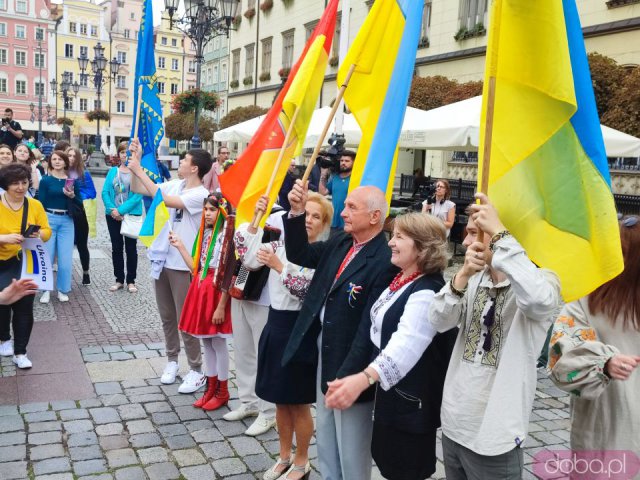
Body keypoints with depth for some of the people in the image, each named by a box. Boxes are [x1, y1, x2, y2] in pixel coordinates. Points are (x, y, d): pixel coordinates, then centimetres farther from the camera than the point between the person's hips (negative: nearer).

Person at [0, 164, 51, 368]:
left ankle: (20, 352, 12)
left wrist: (39, 234, -20)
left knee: (25, 306, 0)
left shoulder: (35, 205, -1)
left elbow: (47, 231, 1)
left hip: (27, 263, 1)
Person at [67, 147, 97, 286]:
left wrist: (78, 196, -17)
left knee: (82, 244, 9)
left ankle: (86, 273, 24)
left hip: (79, 213, 0)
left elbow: (92, 192, -3)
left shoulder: (84, 174, 1)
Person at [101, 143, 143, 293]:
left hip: (132, 215, -3)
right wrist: (112, 209, -15)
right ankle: (119, 279, 20)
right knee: (116, 247, 10)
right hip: (113, 215, 3)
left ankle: (131, 281, 14)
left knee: (131, 248, 4)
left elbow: (138, 194, -15)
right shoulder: (112, 171, 6)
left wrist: (121, 210, -19)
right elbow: (105, 192, 0)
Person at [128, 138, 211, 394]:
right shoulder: (175, 184, 5)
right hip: (162, 260, 7)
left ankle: (196, 370, 12)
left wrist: (139, 170, -21)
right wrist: (137, 160, 2)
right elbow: (141, 190, 12)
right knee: (167, 316, 16)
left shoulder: (201, 194, -17)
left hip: (183, 264, -7)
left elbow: (164, 200, -26)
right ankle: (172, 360, 31)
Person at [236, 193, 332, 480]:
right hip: (275, 324, 6)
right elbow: (247, 257, -5)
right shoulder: (280, 245, 5)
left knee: (299, 403, 9)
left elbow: (308, 292, -23)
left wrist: (279, 267, -28)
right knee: (281, 401, 18)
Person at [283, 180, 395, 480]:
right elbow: (299, 255, 7)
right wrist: (296, 212, -7)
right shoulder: (340, 243, 2)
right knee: (326, 447, 24)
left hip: (351, 367, -8)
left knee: (351, 454, 11)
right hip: (325, 358, 8)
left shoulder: (384, 261, -24)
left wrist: (348, 376, -21)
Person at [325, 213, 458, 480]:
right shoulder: (401, 281, 8)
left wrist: (363, 378, -50)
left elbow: (407, 345, -37)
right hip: (390, 393, 9)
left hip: (411, 402, -9)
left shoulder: (428, 292, -23)